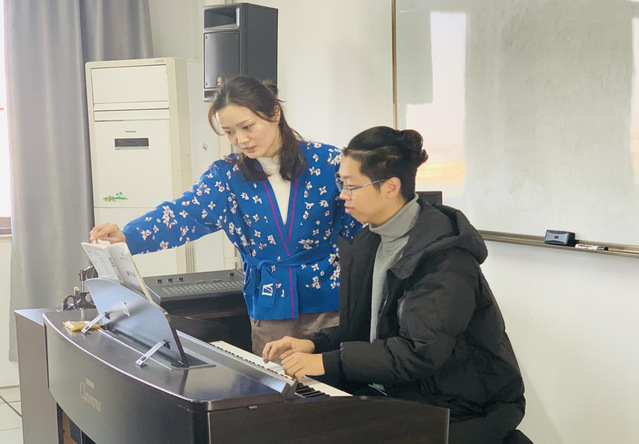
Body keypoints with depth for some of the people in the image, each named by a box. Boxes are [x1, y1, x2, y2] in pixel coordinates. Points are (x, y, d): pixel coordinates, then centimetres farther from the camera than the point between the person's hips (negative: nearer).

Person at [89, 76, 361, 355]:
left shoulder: (327, 163, -5)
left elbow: (360, 226, 0)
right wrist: (126, 237, -30)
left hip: (330, 307, -2)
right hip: (270, 314, 2)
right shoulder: (227, 176, 0)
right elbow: (186, 213, -13)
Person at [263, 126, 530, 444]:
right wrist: (315, 345, -4)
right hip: (395, 393, 7)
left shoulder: (445, 254, -20)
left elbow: (422, 352, -26)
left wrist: (329, 361, -27)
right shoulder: (371, 243, 7)